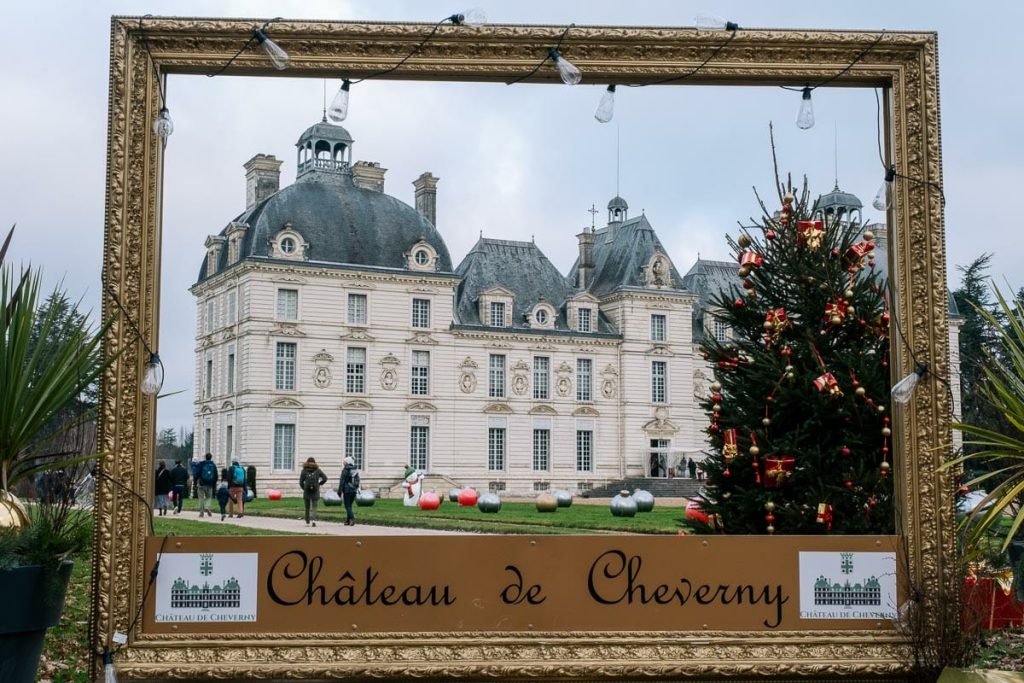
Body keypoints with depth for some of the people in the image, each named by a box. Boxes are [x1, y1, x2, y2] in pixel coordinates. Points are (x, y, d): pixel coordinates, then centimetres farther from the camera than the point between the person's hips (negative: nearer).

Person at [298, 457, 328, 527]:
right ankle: (314, 519, -21)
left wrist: (304, 488, 11)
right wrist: (319, 484, 10)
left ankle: (307, 522, 15)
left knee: (307, 508, 12)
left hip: (306, 491, 0)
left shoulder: (304, 470, 0)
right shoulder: (318, 470, 3)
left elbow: (301, 482, -3)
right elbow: (325, 478, -1)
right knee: (314, 507, 1)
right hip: (315, 492, 0)